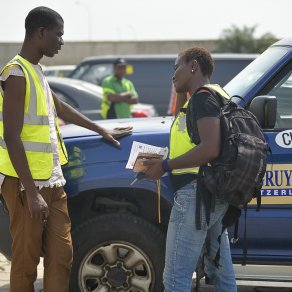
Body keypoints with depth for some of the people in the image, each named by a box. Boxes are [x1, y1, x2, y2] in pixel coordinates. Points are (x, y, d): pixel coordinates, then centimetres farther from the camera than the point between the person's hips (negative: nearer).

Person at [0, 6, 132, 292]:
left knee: (61, 255, 8)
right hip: (27, 183, -9)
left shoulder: (36, 72, 15)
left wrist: (101, 130, 39)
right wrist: (32, 192, -23)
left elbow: (59, 107, 33)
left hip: (51, 182, 9)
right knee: (26, 260, -3)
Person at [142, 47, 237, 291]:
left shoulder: (203, 97, -11)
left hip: (197, 193, -11)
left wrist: (165, 166, -18)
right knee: (221, 272, 14)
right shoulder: (216, 95, 20)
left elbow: (210, 148, -23)